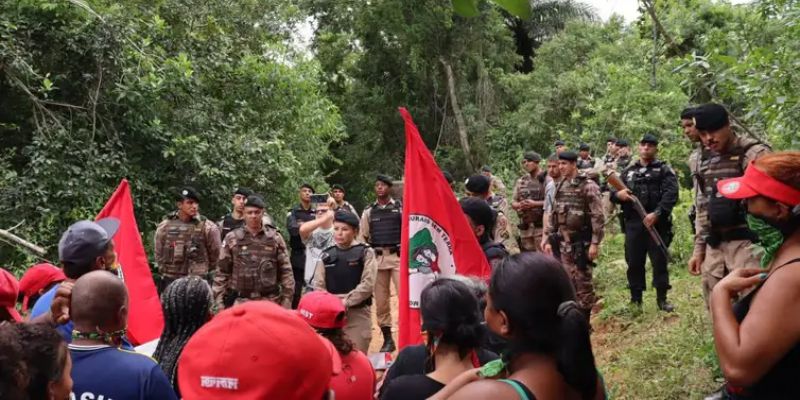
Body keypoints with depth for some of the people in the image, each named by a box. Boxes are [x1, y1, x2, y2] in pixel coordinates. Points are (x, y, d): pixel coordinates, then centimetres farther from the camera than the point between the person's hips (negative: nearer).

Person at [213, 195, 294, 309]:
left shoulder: (275, 238, 3)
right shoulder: (232, 239, 2)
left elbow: (285, 271, 4)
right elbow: (222, 271, 4)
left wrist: (287, 299, -1)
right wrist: (219, 300, 0)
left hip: (270, 301, 0)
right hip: (241, 302, 0)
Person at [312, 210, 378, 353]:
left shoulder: (365, 252, -1)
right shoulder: (326, 255, 9)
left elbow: (368, 284, -11)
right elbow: (318, 285, 4)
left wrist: (346, 301, -17)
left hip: (358, 313, -3)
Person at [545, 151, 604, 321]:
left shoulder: (588, 186, -11)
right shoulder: (560, 187, 10)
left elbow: (597, 216, -14)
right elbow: (554, 215, 15)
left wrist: (595, 243, -18)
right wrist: (549, 239, 12)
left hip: (581, 242, -6)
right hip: (563, 242, 7)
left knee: (583, 281, 0)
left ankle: (584, 321, 10)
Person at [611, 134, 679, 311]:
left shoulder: (664, 170, 4)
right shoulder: (628, 171, 17)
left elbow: (671, 194, -9)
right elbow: (612, 192, 15)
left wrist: (657, 213, -21)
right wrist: (617, 194, -9)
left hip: (656, 223, -4)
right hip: (633, 223, 4)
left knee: (659, 261, 1)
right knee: (634, 262, 7)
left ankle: (662, 298, 11)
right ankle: (635, 299, 17)